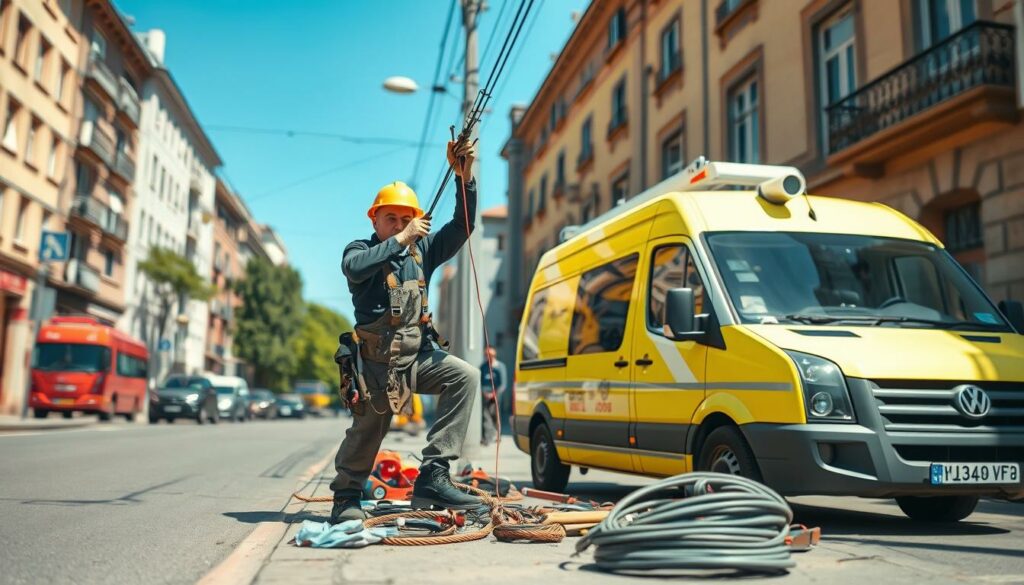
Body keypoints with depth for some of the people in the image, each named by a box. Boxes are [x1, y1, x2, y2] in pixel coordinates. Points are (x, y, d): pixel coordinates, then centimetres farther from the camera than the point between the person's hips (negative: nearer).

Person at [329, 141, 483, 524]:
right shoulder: (359, 250, 1)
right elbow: (355, 268, -24)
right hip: (376, 361, -3)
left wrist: (465, 176, -13)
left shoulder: (422, 250, 11)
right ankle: (347, 495, 28)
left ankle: (433, 476, -20)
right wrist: (400, 240, -21)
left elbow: (462, 227, 0)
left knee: (465, 376, -20)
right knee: (368, 429, -1)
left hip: (419, 355, 4)